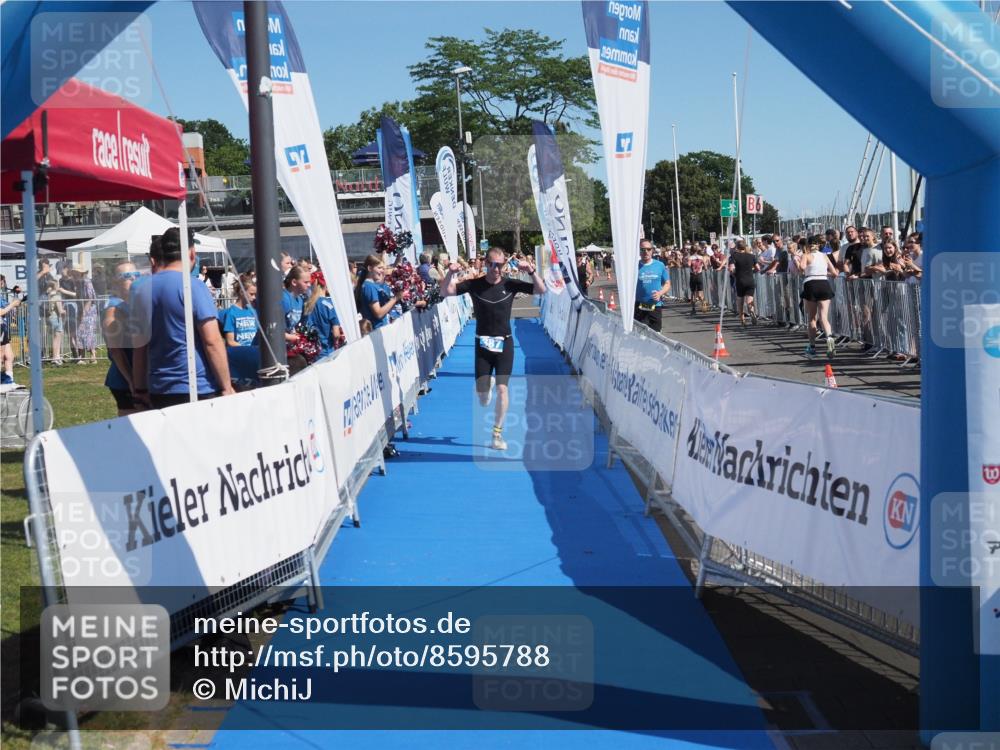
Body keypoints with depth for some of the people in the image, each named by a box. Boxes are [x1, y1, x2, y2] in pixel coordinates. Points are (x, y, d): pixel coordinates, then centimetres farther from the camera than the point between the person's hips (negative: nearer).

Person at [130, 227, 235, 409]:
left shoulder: (141, 291, 10)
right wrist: (227, 387, -9)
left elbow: (139, 347, 13)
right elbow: (212, 342, -13)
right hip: (198, 389, -6)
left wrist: (140, 390, 19)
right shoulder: (193, 287, -9)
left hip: (158, 391, 6)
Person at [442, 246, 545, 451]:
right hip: (483, 343, 1)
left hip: (504, 343, -1)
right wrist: (450, 274, -24)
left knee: (502, 388, -10)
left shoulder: (510, 284, -4)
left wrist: (532, 271, -25)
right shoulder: (474, 285, -4)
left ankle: (498, 433, 4)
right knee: (483, 400, 4)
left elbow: (541, 290, -9)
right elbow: (445, 292, -6)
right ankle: (486, 384, 43)